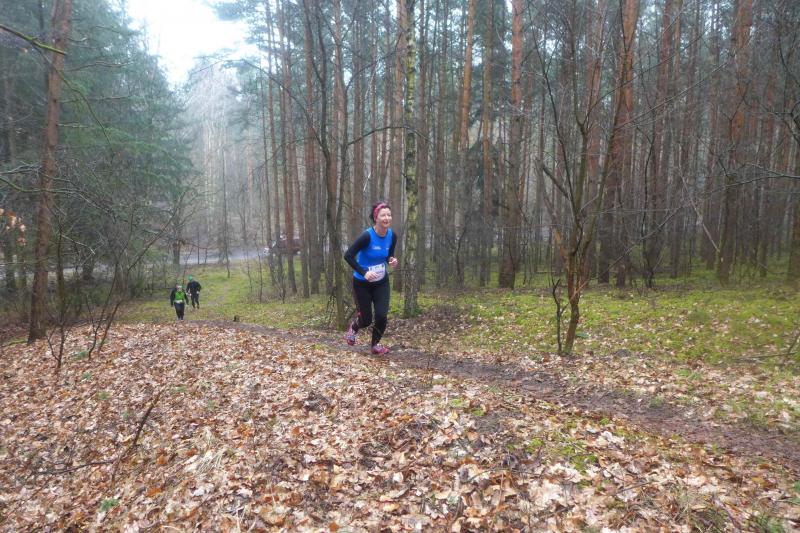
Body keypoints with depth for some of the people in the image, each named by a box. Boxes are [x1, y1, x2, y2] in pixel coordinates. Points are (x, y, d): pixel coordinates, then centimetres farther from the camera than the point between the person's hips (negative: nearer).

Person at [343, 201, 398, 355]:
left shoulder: (392, 236, -9)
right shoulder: (367, 236, -26)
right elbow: (348, 255, -23)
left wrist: (392, 260, -15)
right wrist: (363, 272, -30)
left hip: (381, 282, 4)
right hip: (362, 283, -4)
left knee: (382, 315, -9)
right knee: (366, 319, 5)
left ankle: (376, 344, 19)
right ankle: (353, 328, 43)